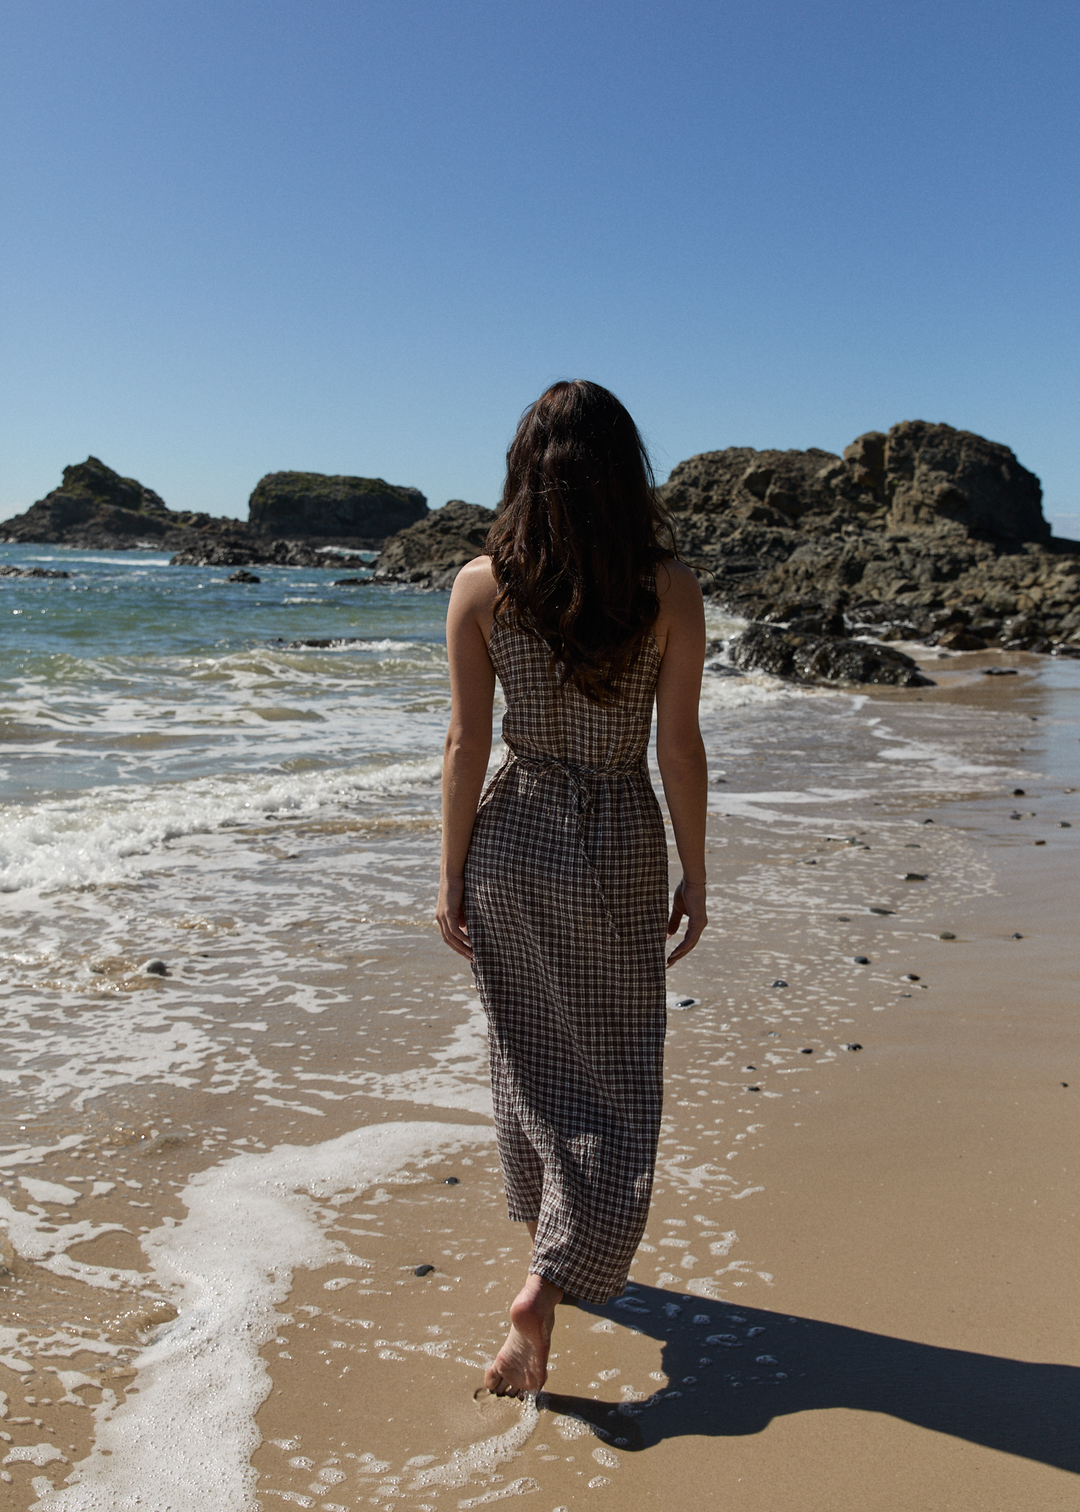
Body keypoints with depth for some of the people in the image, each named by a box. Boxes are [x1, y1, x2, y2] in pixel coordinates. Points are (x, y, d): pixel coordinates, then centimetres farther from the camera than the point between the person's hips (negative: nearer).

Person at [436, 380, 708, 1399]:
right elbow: (679, 748, -8)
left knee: (529, 1059, 18)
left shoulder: (480, 585, -8)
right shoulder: (669, 588, -11)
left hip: (511, 840, 2)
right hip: (619, 851, -2)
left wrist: (452, 875, 3)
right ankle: (546, 1284, -2)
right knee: (609, 1074, 10)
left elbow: (467, 743, -6)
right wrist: (693, 877, 2)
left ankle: (548, 1246, 37)